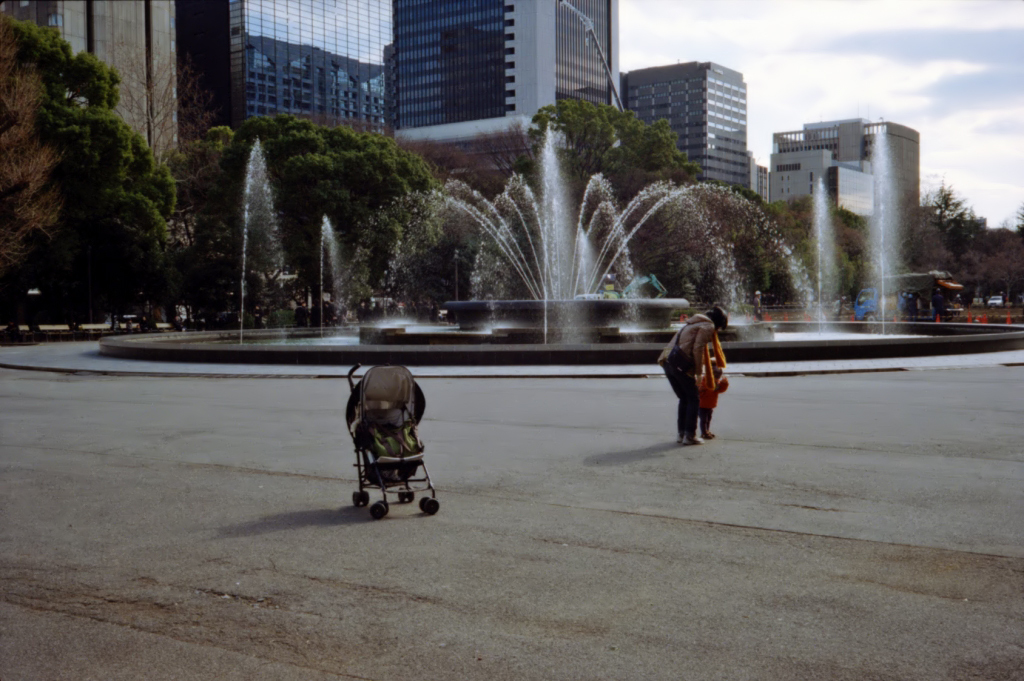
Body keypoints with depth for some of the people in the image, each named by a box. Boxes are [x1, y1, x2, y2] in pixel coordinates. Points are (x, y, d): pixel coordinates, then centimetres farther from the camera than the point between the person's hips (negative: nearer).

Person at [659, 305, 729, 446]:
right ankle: (689, 435, 3)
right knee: (693, 400, 4)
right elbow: (698, 349, -10)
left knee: (684, 399, 19)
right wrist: (699, 373, -8)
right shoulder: (708, 326, 1)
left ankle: (681, 434, 19)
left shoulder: (692, 323, 29)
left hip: (667, 362, 8)